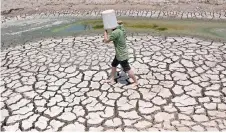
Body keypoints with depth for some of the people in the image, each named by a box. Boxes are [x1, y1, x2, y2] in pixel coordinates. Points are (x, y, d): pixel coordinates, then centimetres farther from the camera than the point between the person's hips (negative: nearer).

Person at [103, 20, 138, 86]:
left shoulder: (115, 32, -30)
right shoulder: (121, 28, -4)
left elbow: (106, 40, -23)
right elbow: (120, 22, 20)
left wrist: (105, 31, -10)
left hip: (122, 55, -10)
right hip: (119, 54, 10)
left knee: (127, 70, 3)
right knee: (113, 65, 22)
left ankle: (136, 82, 18)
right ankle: (112, 79, 37)